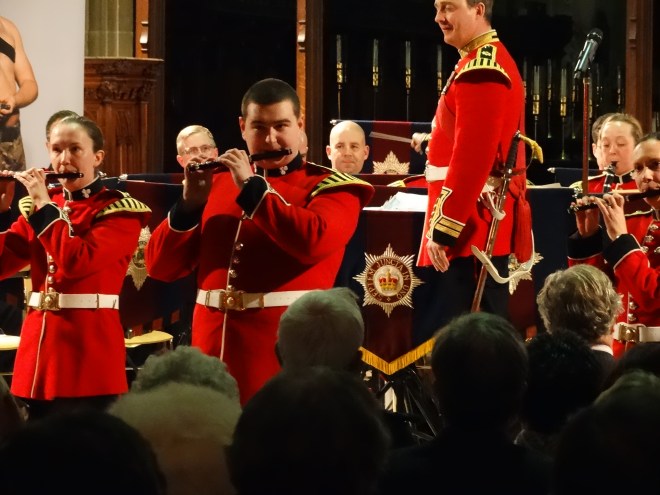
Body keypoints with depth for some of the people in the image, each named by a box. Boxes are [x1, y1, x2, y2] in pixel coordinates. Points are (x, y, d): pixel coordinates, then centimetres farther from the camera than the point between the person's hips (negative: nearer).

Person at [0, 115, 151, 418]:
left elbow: (78, 261, -20)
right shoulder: (36, 205, 13)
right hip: (37, 343, 5)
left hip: (90, 345, -5)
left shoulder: (120, 210, -3)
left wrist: (44, 205, -13)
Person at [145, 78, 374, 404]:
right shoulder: (217, 184, 12)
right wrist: (191, 202, -7)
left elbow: (313, 241, -21)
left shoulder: (331, 187, 2)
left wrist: (252, 186, -14)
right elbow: (160, 266, 8)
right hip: (214, 353, 4)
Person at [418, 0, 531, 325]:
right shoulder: (492, 62, 18)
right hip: (487, 223, 11)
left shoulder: (480, 69, -16)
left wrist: (443, 229, -22)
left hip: (470, 226, -11)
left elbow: (473, 158, -23)